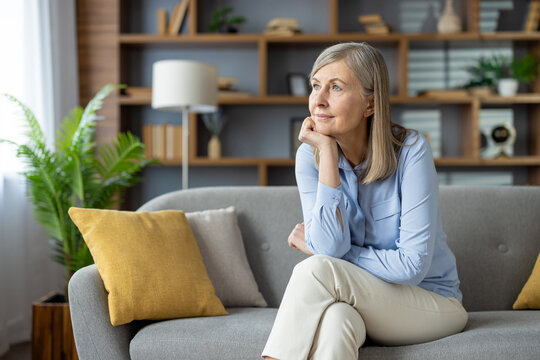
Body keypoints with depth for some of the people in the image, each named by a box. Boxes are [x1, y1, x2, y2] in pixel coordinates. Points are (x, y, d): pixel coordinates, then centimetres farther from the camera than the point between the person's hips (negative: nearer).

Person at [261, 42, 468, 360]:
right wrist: (328, 154, -22)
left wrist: (319, 253, -12)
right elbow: (329, 246, -20)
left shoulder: (410, 150, -17)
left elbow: (412, 265, -20)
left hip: (432, 301, -2)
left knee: (316, 270, -29)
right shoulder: (310, 155, -6)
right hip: (357, 300, 2)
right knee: (334, 318, -36)